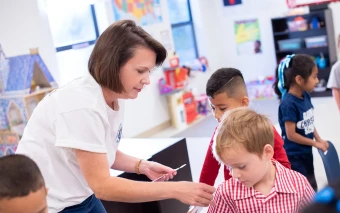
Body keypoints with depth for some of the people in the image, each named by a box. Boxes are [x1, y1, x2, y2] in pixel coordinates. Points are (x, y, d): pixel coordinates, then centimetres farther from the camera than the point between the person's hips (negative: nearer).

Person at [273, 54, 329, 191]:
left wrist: (319, 139, -1)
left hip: (306, 153, 8)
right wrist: (315, 144, -14)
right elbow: (291, 135, -23)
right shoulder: (288, 104, -26)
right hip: (294, 156, -8)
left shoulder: (306, 96, -2)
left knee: (312, 189, 22)